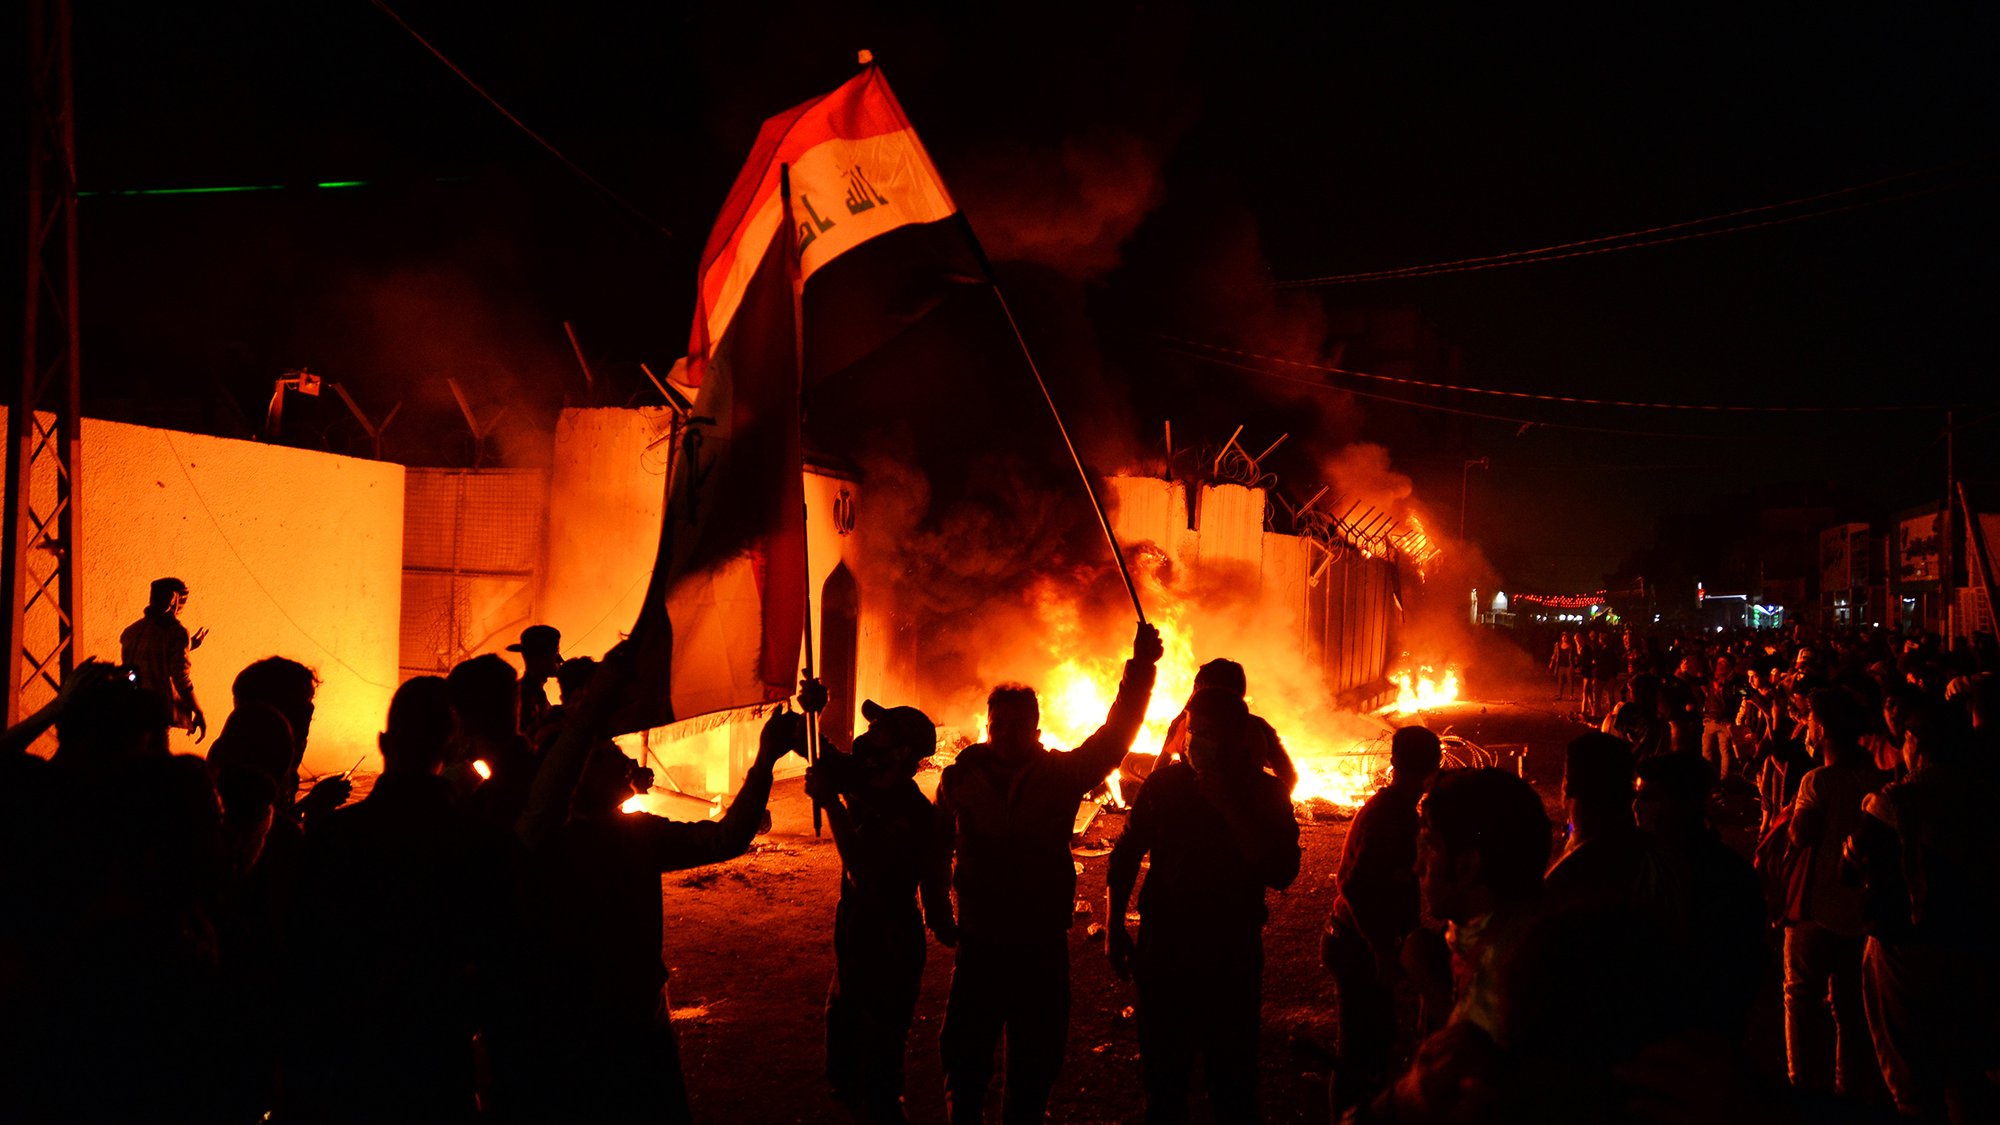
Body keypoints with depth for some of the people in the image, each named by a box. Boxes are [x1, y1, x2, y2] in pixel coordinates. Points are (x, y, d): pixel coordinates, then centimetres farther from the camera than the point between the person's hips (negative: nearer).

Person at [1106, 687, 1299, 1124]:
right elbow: (1127, 851, 9)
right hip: (1163, 953, 2)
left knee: (1233, 1087, 9)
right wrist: (1114, 925, 6)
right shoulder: (1165, 782, -2)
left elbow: (1281, 873, -18)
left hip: (1231, 959, -1)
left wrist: (1229, 806, -23)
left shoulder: (1265, 793, -6)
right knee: (1163, 1083, 15)